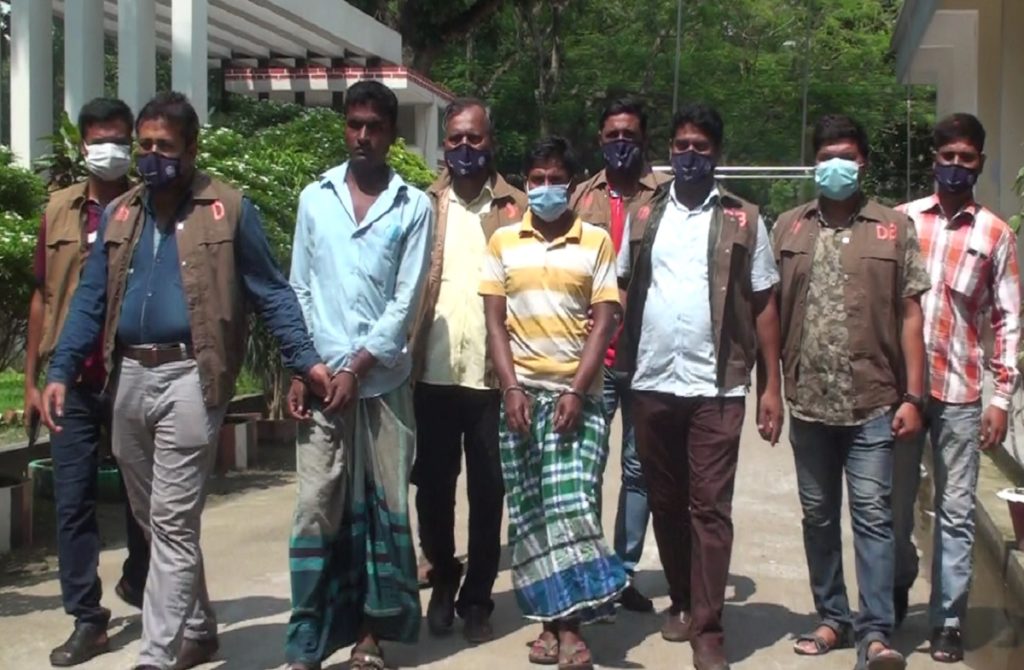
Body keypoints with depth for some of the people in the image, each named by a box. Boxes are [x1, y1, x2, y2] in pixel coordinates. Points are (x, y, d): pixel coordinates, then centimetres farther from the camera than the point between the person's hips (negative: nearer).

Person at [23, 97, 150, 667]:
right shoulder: (60, 209, 7)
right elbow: (43, 297, 10)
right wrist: (32, 380, 7)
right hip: (73, 382, 2)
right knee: (74, 501, 2)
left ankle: (140, 587, 36)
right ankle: (87, 619, 12)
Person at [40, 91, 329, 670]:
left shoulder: (230, 209, -2)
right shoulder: (119, 214, 13)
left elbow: (270, 292, -2)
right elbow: (92, 299, 12)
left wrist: (305, 358, -12)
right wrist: (61, 371, 3)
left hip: (189, 375, -6)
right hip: (129, 376, 6)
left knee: (173, 523, -5)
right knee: (155, 520, 15)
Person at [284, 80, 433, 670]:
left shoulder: (413, 206, 1)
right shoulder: (314, 198, 8)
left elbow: (406, 301, -4)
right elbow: (300, 290, 8)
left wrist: (357, 366, -10)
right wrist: (299, 369, 0)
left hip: (384, 379, -1)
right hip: (320, 378, 1)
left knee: (384, 506, 6)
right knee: (317, 509, -1)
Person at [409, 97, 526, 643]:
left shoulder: (516, 208, 5)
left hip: (492, 373, -1)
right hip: (432, 372, 1)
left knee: (487, 490, 7)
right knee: (432, 485, 10)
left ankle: (476, 598, 21)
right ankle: (443, 579, 31)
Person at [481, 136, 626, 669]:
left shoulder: (596, 241, 4)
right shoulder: (503, 241, 9)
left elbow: (603, 324, -2)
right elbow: (494, 322, 5)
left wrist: (576, 391, -11)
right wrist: (511, 388, -6)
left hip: (577, 393, -2)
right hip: (521, 392, 2)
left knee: (571, 505, -8)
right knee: (531, 512, 5)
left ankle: (568, 623, -3)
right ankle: (550, 622, 13)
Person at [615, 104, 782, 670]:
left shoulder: (743, 220, 3)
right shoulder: (643, 216, 9)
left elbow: (764, 305, 3)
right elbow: (621, 291, 11)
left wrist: (772, 386, -2)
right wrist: (617, 368, 1)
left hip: (717, 387, -3)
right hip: (651, 384, 3)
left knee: (709, 507, -1)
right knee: (665, 503, 13)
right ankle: (681, 602, 30)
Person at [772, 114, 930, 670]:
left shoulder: (894, 229, 2)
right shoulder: (788, 227, 7)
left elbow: (910, 315, 1)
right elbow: (771, 310, 6)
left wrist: (912, 396, -4)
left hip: (873, 403, -2)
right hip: (809, 401, 3)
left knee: (872, 515, -3)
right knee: (818, 516, 12)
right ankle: (833, 618, 26)